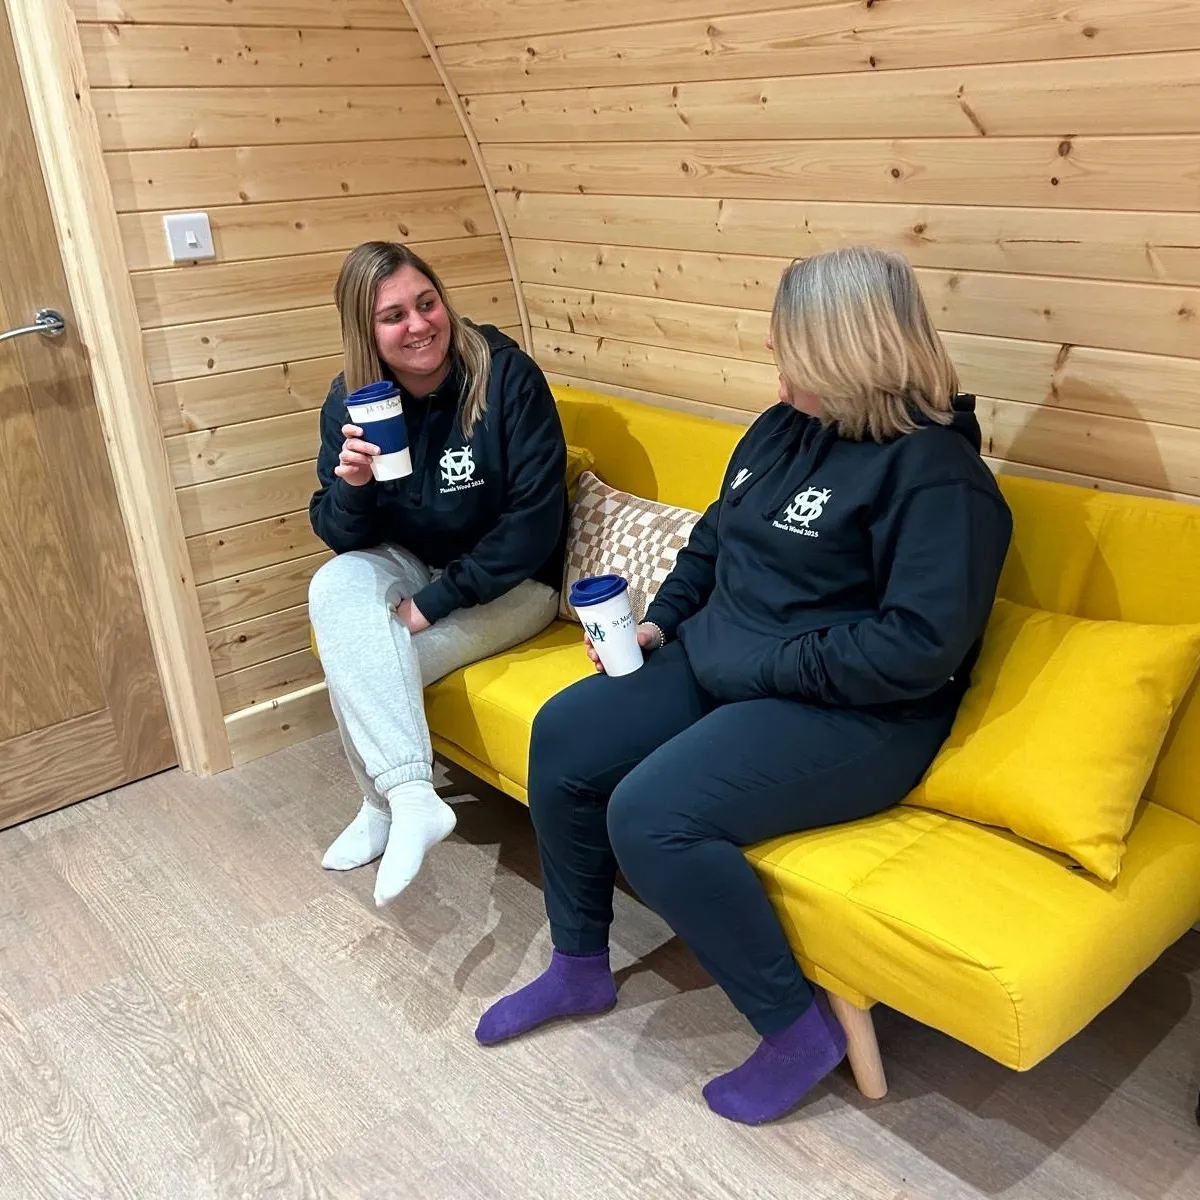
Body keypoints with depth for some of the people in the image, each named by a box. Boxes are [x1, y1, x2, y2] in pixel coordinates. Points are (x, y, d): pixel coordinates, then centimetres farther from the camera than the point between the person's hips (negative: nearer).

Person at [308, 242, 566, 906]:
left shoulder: (506, 376, -20)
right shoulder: (351, 401, -6)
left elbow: (535, 521, -21)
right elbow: (341, 538, -3)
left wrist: (434, 602, -22)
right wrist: (350, 484, -26)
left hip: (508, 582, -4)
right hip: (409, 566, 5)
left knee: (359, 665, -23)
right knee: (334, 589, -28)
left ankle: (385, 802, -2)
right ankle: (413, 797, -27)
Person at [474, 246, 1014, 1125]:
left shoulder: (936, 473, -17)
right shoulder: (783, 427, 9)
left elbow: (920, 648, -25)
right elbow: (713, 539, 22)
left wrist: (758, 666, -20)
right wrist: (661, 622, 7)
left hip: (853, 713, -9)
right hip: (720, 667, 9)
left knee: (651, 817, -27)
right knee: (563, 735, -4)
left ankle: (800, 1029, -4)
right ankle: (580, 968, 16)